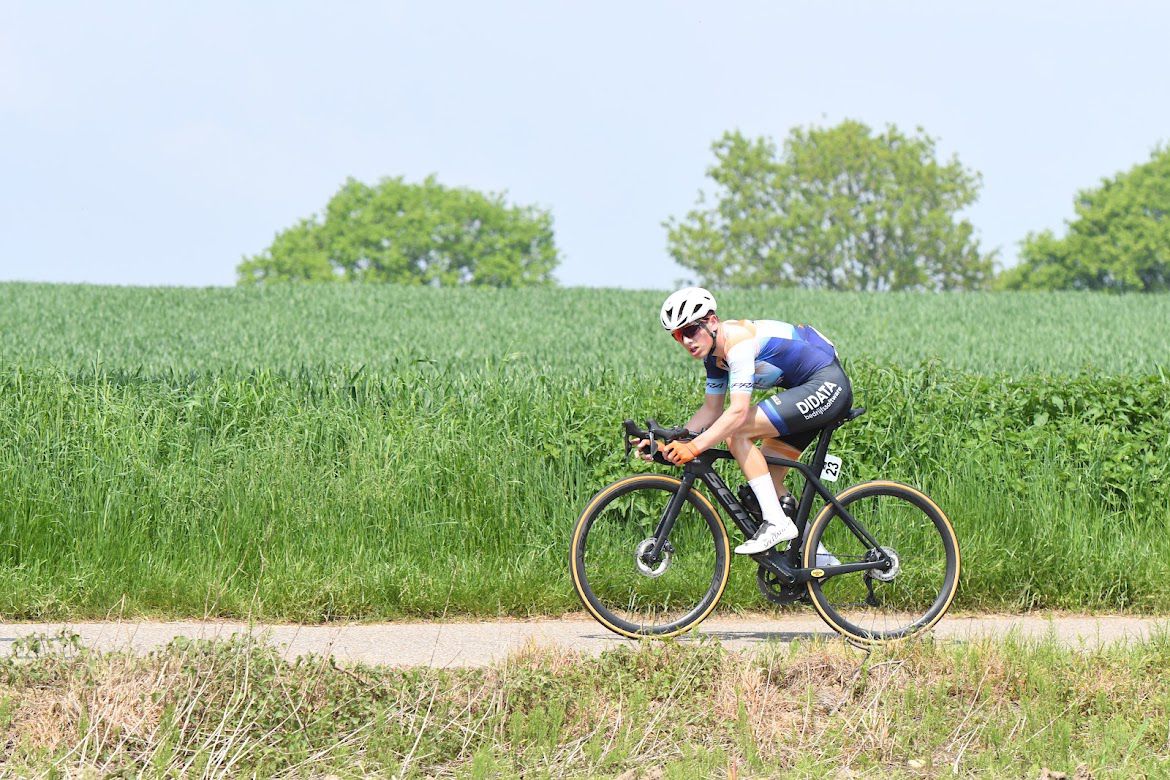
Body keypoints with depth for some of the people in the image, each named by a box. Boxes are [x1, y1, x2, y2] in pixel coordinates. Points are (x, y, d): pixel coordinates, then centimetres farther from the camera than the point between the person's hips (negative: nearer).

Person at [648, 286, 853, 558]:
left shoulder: (737, 340, -23)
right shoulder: (714, 353, 7)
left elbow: (738, 412, -31)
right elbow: (712, 410, 13)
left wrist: (693, 448, -35)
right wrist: (671, 442, 1)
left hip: (828, 386, -10)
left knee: (737, 433, -19)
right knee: (767, 478, 9)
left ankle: (777, 523, -16)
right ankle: (816, 554, 17)